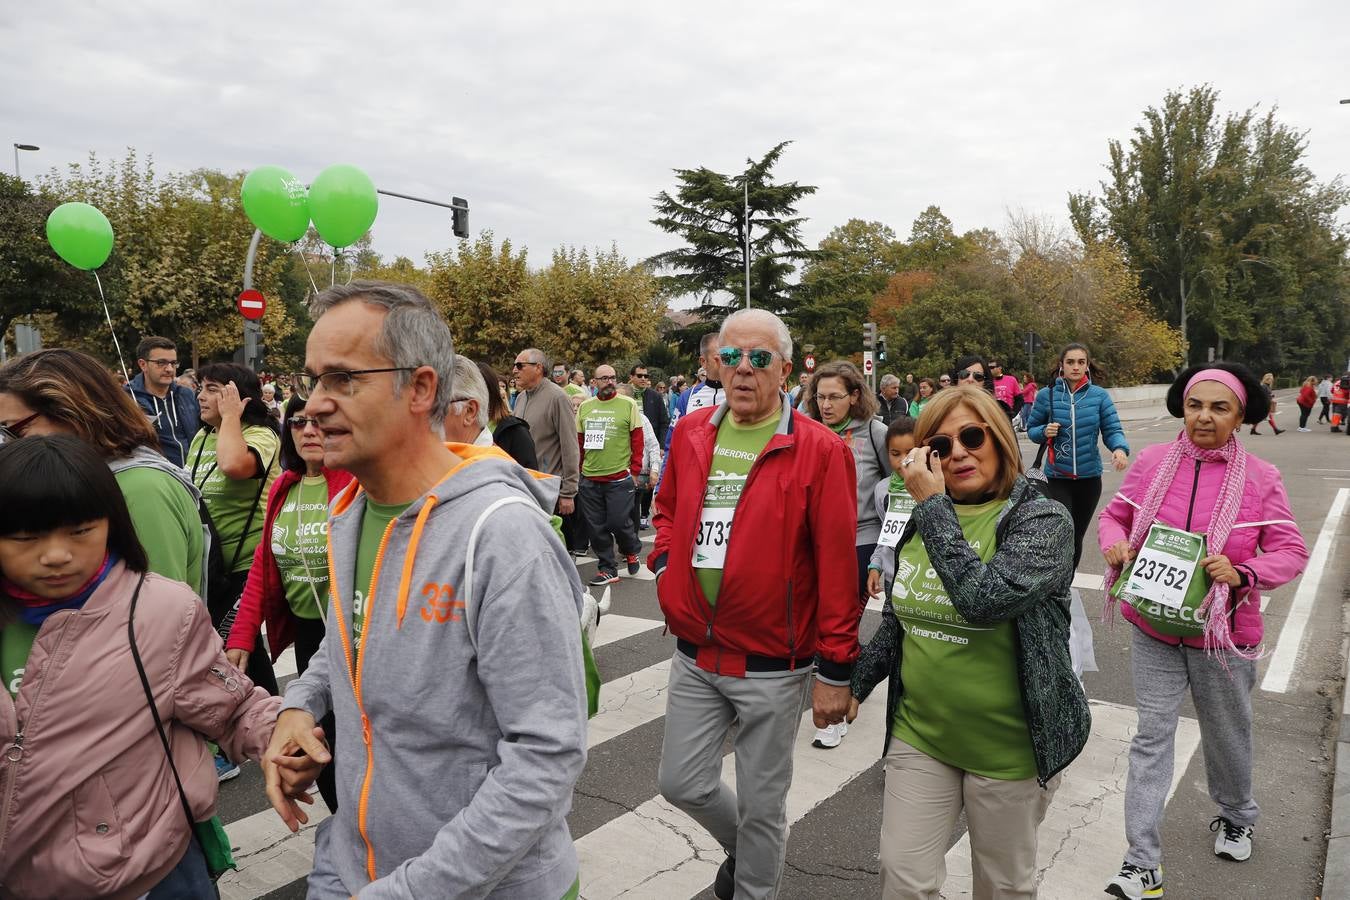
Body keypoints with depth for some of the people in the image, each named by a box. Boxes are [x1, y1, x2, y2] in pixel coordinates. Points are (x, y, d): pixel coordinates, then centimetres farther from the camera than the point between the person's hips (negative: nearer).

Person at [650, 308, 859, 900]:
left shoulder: (818, 449, -14)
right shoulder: (689, 433, 2)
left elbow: (836, 568, -14)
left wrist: (835, 670, -12)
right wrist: (666, 563, 2)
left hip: (774, 666, -4)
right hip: (695, 655, 5)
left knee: (762, 805, 12)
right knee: (681, 783, 16)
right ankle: (743, 846, 47)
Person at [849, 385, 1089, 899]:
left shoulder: (1043, 520, -15)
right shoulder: (923, 519, 2)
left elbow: (984, 598, -33)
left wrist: (933, 506, -26)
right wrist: (856, 683, 13)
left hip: (1007, 745, -4)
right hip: (920, 734, 4)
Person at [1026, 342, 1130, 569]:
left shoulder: (1099, 395, -2)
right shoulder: (1047, 395, -4)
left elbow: (1112, 429, -5)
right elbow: (1031, 429, 6)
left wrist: (1120, 449, -26)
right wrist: (1044, 432, -16)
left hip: (1089, 477, 2)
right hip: (1057, 477, -2)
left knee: (1077, 535, 16)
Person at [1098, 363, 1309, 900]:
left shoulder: (1261, 478, -9)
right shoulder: (1152, 462, -5)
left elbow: (1291, 551, -7)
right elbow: (1114, 513, 6)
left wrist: (1242, 573, -26)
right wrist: (1114, 544, -15)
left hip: (1223, 634, 0)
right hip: (1154, 629, 1)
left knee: (1227, 734, 21)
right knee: (1151, 737, 2)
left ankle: (1235, 817, 51)